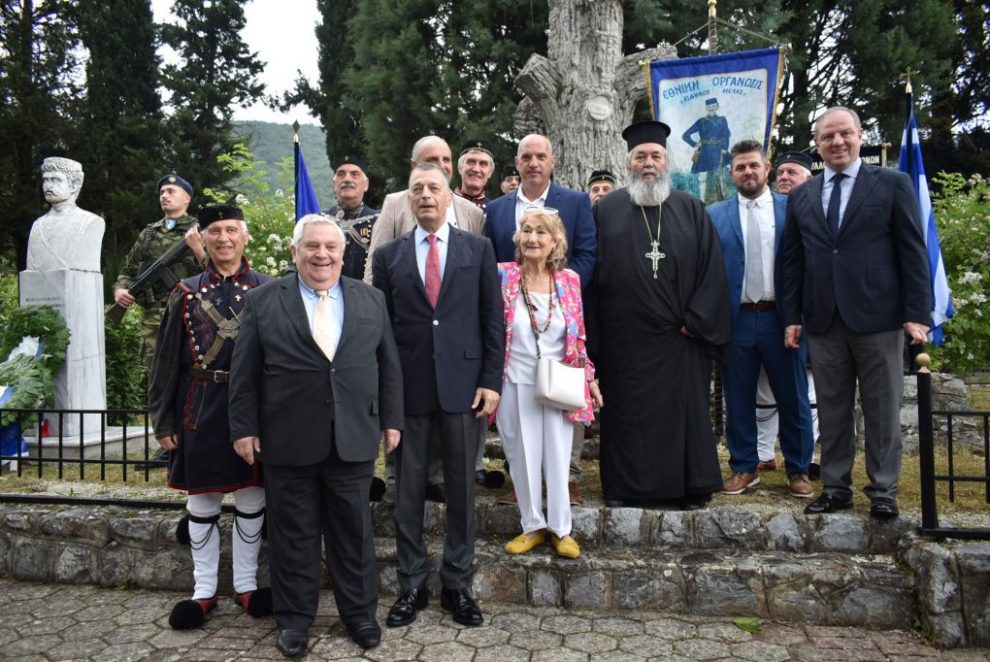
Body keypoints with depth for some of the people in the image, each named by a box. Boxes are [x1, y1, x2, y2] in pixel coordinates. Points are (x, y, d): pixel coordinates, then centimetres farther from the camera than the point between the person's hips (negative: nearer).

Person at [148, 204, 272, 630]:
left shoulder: (268, 290, 1)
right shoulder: (186, 293, 3)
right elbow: (167, 362, 4)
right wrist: (163, 421, 2)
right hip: (201, 410, 1)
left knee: (251, 498, 9)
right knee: (202, 501, 9)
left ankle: (246, 586, 25)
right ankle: (204, 591, 25)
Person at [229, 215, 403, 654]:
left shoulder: (371, 300, 7)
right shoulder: (262, 302, 1)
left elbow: (389, 364, 9)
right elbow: (244, 373, 1)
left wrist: (391, 419, 6)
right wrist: (244, 428, -2)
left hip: (354, 438, 2)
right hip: (287, 440, -1)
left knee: (354, 531, 12)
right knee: (292, 533, 10)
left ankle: (359, 613, 28)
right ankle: (294, 618, 27)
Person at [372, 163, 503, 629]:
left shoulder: (478, 249, 6)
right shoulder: (388, 255, 8)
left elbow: (492, 319, 3)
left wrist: (491, 381, -4)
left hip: (462, 383, 0)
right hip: (407, 386, 1)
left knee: (461, 487, 8)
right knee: (407, 489, 8)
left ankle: (457, 585, 22)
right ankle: (412, 585, 23)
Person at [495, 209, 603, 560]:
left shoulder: (569, 280, 1)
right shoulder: (502, 276, -6)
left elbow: (577, 335, 8)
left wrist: (589, 377, 6)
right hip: (515, 384, -1)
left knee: (557, 458, 8)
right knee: (523, 457, 8)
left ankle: (560, 528, 23)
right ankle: (533, 526, 25)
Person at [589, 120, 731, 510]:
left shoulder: (690, 209, 7)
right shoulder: (606, 209, 4)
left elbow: (712, 268, 3)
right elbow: (592, 272, 1)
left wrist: (696, 319, -6)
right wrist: (594, 335, -4)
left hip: (680, 335, 1)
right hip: (624, 337, -1)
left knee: (685, 410, 7)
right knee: (626, 412, 6)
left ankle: (693, 486, 20)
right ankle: (625, 487, 18)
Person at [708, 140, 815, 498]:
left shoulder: (793, 208, 5)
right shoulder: (715, 214, 7)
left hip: (782, 318, 0)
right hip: (735, 320, 1)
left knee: (793, 398, 8)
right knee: (738, 399, 8)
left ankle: (798, 469, 22)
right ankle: (744, 467, 22)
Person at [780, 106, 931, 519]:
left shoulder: (893, 184, 4)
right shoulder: (800, 197, 11)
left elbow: (913, 252, 0)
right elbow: (793, 262, 11)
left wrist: (918, 313, -6)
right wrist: (792, 316, 5)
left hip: (878, 316, -2)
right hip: (823, 320, 3)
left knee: (882, 409, 5)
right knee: (832, 410, 8)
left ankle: (883, 490, 17)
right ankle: (835, 487, 18)